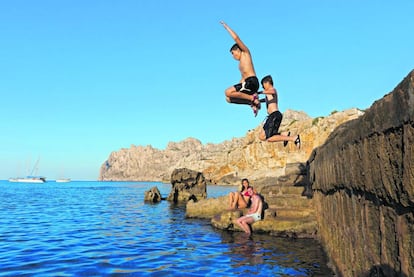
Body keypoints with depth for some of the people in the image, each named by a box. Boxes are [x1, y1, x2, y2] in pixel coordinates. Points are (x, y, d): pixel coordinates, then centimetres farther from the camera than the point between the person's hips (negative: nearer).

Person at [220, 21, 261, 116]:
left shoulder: (246, 52, 7)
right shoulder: (241, 62, 29)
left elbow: (236, 38, -3)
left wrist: (226, 27, 6)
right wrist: (237, 90, 20)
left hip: (252, 82, -10)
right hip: (247, 83, 10)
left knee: (228, 92, -19)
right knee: (229, 98, 10)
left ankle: (253, 98, -12)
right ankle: (253, 102, 1)